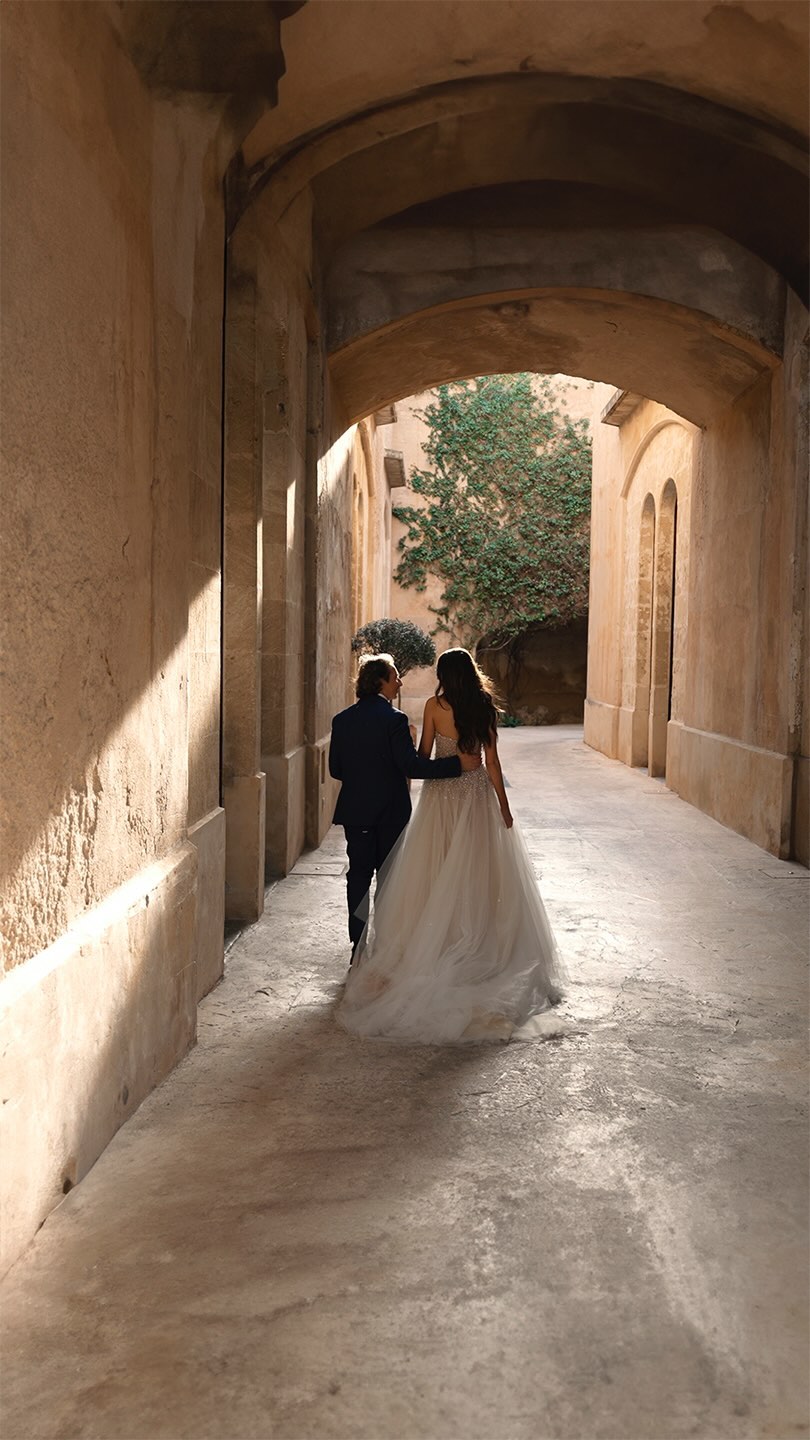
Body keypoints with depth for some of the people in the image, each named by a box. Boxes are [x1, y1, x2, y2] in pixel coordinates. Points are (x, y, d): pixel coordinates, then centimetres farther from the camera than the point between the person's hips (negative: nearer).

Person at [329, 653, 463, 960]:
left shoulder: (342, 719, 2)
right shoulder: (394, 719, -15)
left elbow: (335, 769, 5)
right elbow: (411, 765, -21)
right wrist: (457, 763, -19)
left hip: (354, 811, 4)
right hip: (390, 811, -4)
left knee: (358, 874, 10)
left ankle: (359, 945, 12)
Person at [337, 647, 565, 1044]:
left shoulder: (435, 706, -7)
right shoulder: (485, 707, -4)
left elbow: (422, 755, -3)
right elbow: (492, 762, -5)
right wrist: (503, 805, 1)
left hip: (441, 795, -1)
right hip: (477, 793, 1)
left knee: (437, 879, 7)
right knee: (479, 875, 8)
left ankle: (432, 952, 11)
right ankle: (481, 954, 12)